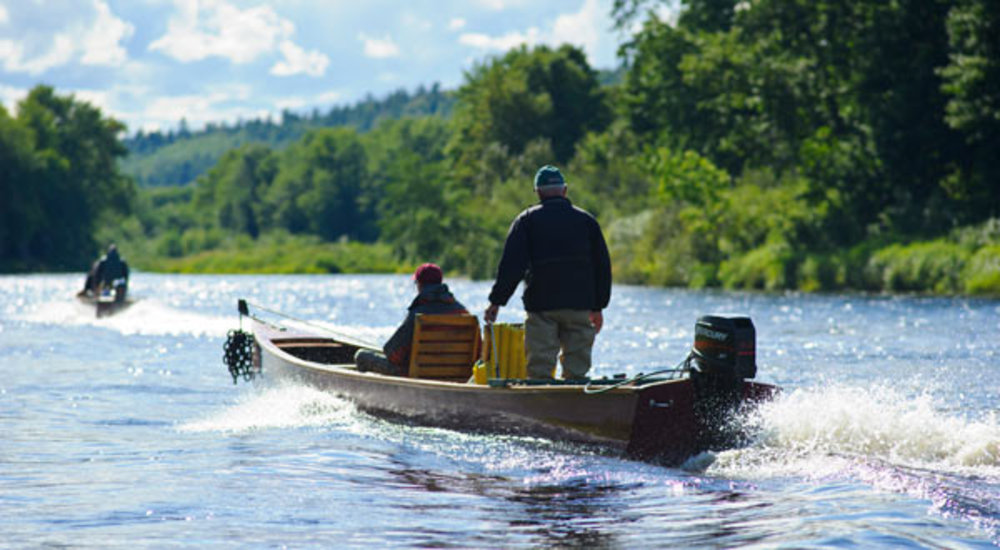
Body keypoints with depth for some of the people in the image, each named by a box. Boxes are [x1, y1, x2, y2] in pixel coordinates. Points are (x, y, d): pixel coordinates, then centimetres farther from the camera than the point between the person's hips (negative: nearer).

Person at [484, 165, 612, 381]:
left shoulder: (527, 220, 2)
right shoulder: (586, 220, 11)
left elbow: (512, 264, -5)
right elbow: (602, 266, 14)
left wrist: (496, 301, -3)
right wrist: (598, 306, 20)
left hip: (541, 306, -2)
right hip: (579, 306, 2)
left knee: (539, 369, -3)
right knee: (577, 369, 5)